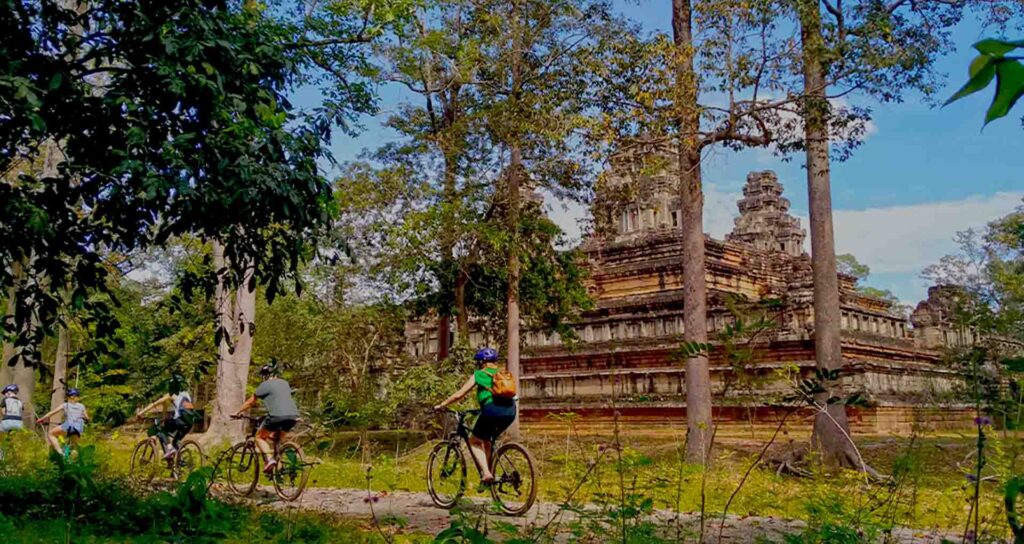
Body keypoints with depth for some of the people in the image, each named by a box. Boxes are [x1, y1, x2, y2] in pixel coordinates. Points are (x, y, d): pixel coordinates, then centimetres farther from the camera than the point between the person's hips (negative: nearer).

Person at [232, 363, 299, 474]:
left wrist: (237, 413, 23)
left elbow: (250, 402, 13)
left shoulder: (266, 385, 7)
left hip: (277, 416, -6)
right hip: (293, 416, 6)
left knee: (260, 437, 12)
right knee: (279, 440, 24)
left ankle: (269, 459, -11)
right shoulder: (285, 383, 24)